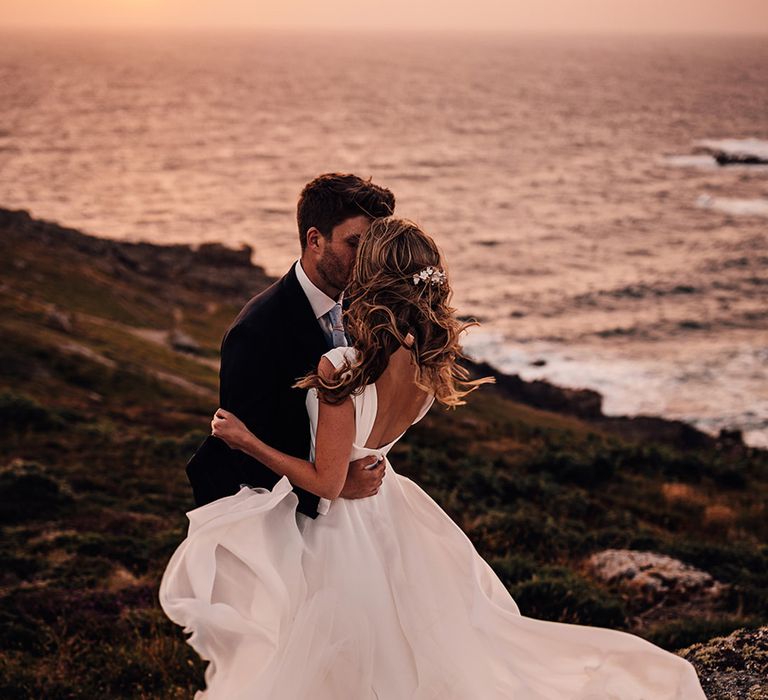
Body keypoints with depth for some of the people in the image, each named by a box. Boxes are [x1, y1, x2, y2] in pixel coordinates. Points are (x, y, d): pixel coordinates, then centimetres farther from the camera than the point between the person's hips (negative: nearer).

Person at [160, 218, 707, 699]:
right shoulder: (431, 359, -12)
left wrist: (248, 441, -16)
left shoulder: (340, 369, -33)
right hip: (386, 508, 7)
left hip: (339, 528, -6)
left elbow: (326, 482, -24)